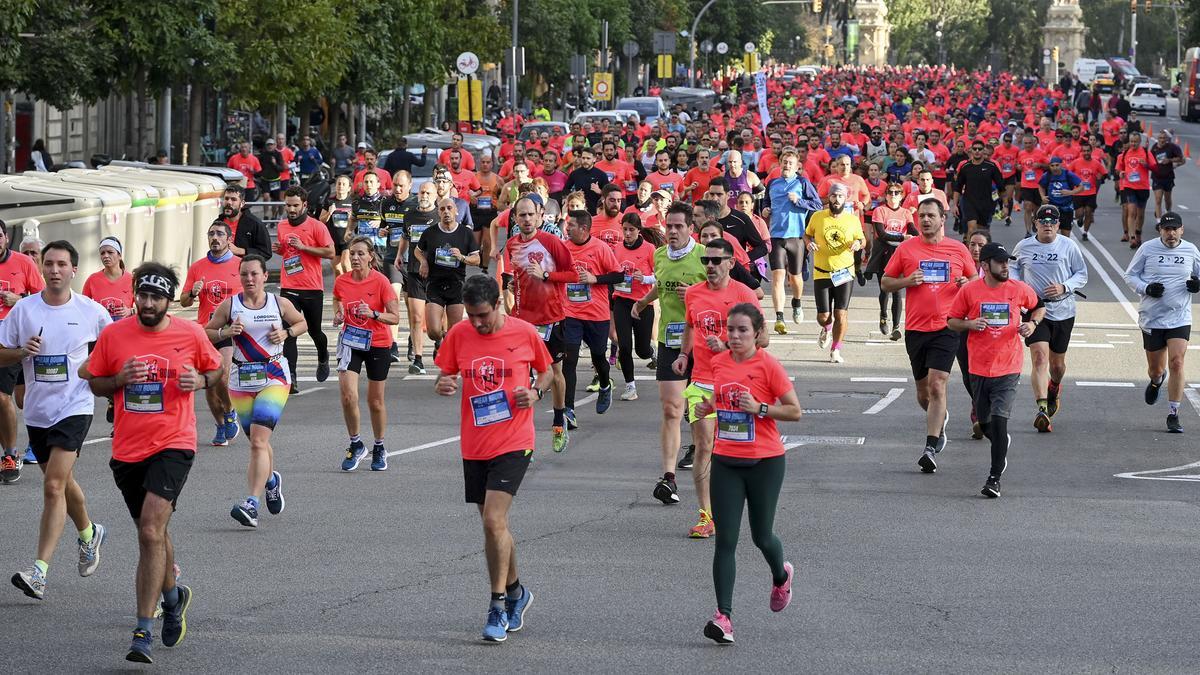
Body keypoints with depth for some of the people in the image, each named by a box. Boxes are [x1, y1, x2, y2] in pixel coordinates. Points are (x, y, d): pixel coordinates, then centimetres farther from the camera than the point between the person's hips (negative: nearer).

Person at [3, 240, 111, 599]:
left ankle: (39, 571, -18)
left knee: (54, 486, -16)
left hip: (74, 408, -4)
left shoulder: (91, 311, -5)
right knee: (62, 483, 21)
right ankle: (89, 533, 49)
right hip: (37, 410, 4)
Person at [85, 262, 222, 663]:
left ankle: (144, 632, -17)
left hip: (173, 446, -4)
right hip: (127, 450, 4)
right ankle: (173, 597, 46)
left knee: (151, 530, -18)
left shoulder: (191, 334, -2)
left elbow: (215, 370, 14)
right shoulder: (113, 336, 1)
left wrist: (200, 380, -8)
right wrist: (119, 379, -11)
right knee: (151, 533, 17)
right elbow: (94, 383, 10)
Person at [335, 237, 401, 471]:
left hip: (378, 345, -2)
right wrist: (338, 317, -3)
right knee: (348, 395, -14)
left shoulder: (380, 281, -13)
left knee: (376, 401, 7)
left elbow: (395, 317, -12)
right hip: (350, 343, 2)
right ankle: (355, 445, 5)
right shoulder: (341, 282, -3)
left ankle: (379, 448, 27)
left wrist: (373, 314, -28)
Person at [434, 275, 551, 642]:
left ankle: (498, 608, -9)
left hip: (513, 442, -4)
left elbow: (546, 371, 11)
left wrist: (536, 392, -10)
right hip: (474, 446, 4)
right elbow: (445, 375, 10)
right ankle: (515, 593, 34)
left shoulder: (525, 333, -5)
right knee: (493, 524, 13)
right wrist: (443, 385, -13)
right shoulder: (459, 334, 0)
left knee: (493, 520, -16)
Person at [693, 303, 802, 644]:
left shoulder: (769, 366, -12)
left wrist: (759, 408, -22)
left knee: (761, 537, 9)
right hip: (726, 462, 4)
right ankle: (724, 616, -6)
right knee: (725, 540, -4)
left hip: (765, 462, -4)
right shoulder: (718, 363, 3)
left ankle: (781, 576, 44)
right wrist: (708, 406, 0)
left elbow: (794, 411, -10)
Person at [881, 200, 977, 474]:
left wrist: (967, 283, -5)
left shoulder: (958, 250, 6)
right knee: (923, 391, 11)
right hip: (916, 328, 2)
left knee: (937, 386, -14)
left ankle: (930, 448, -15)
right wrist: (907, 281, -10)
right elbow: (885, 282, 10)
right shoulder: (906, 249, 5)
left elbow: (976, 280, 18)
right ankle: (940, 419, 43)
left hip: (946, 328, -2)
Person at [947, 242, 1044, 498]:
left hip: (1008, 369, -2)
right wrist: (970, 324, -14)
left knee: (999, 419, -16)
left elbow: (1039, 307, 18)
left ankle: (995, 478, -12)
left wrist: (1032, 323, -2)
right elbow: (951, 321, 6)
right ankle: (1003, 445, 49)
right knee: (985, 423, 14)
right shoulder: (969, 291, -3)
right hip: (979, 368, 2)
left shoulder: (1019, 289, -1)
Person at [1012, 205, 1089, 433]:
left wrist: (1064, 287, -14)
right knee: (1040, 357, -18)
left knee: (1057, 363, 13)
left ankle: (1054, 387, 49)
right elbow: (1014, 268, 19)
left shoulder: (1069, 246, -2)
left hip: (1063, 311, 1)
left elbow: (1082, 275, 4)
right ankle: (1042, 409, -26)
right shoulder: (1023, 247, 1)